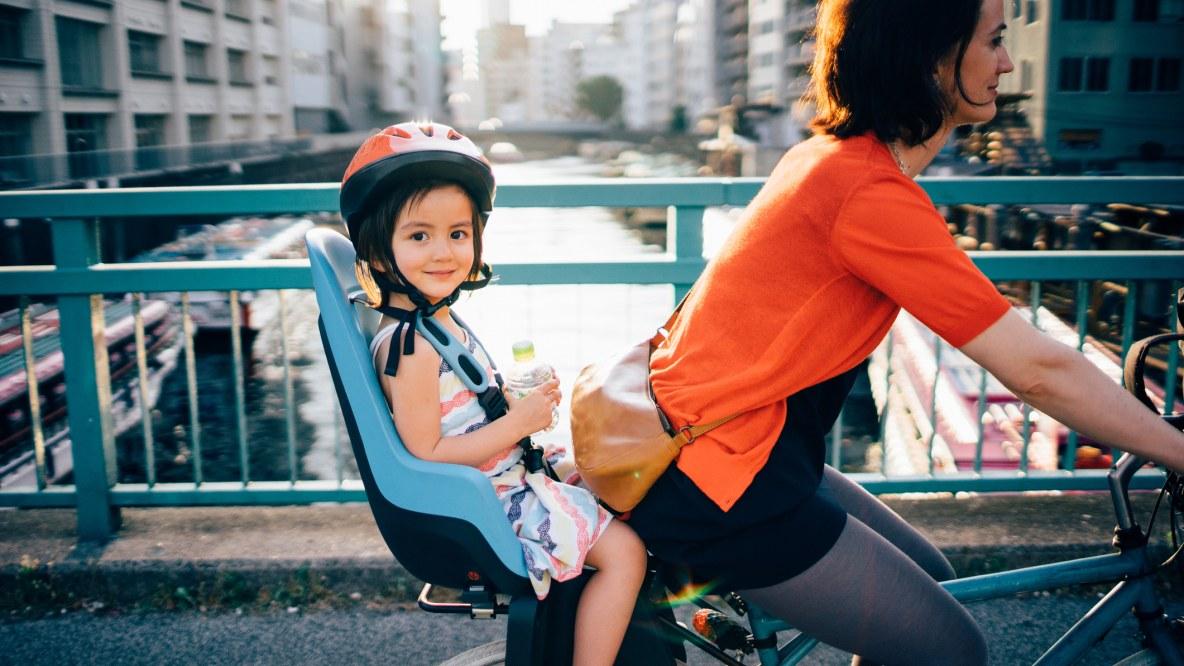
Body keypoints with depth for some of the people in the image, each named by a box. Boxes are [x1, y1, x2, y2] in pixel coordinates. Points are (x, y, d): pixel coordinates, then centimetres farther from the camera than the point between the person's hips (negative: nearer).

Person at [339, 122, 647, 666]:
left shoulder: (437, 320, 6)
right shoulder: (411, 346, -25)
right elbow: (427, 454, -26)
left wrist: (523, 401, 2)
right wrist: (518, 423, -24)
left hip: (504, 481, 10)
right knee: (624, 550, -10)